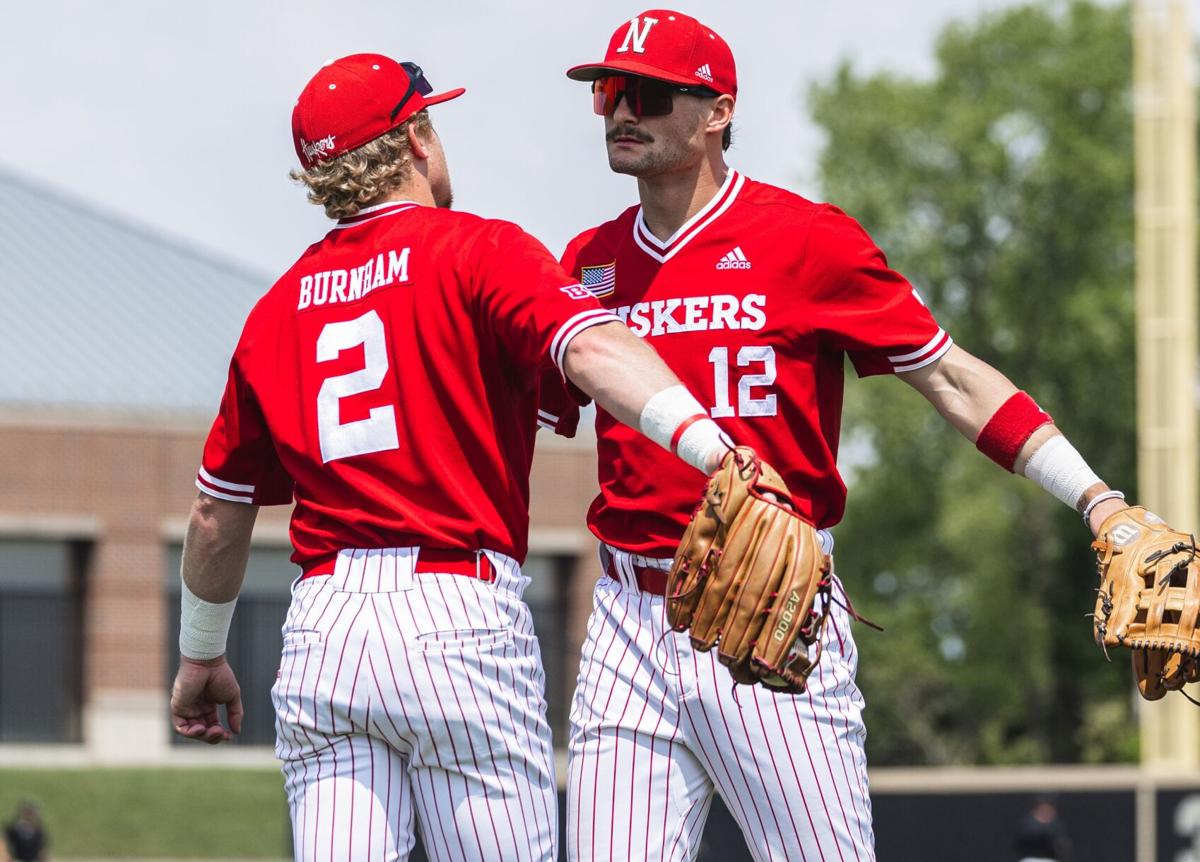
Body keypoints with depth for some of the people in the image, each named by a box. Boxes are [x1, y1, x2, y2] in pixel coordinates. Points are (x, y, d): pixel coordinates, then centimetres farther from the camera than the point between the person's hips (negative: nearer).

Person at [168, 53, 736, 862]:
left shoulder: (279, 308, 16)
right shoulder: (477, 251, 1)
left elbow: (218, 514, 22)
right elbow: (592, 349, -20)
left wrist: (202, 657, 35)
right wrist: (712, 447, -32)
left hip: (320, 633, 5)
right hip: (460, 616, -5)